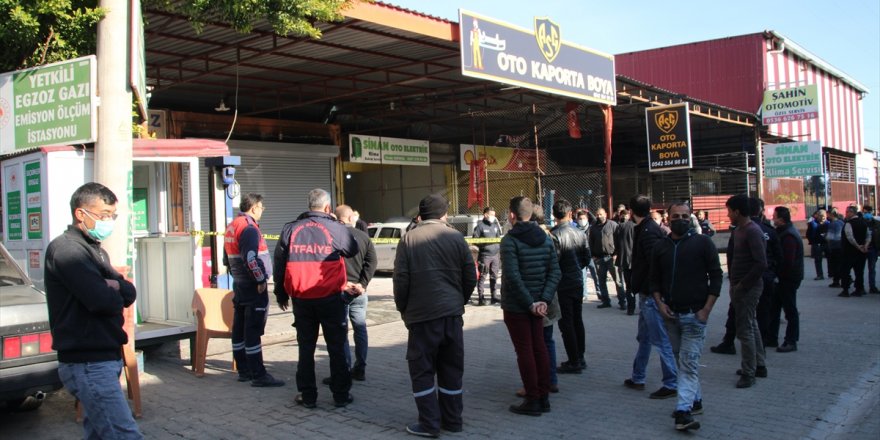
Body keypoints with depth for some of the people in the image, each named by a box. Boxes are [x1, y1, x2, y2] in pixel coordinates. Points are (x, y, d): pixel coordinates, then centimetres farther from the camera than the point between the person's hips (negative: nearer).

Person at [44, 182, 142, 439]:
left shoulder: (96, 250, 17)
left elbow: (130, 294, 9)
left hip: (103, 359, 10)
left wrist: (116, 287, -13)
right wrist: (116, 294, 0)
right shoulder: (65, 249, -13)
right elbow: (104, 301, -22)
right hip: (88, 364, -9)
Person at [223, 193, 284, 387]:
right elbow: (250, 258, -26)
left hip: (239, 286, 10)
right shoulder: (249, 228, -16)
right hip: (254, 288, -10)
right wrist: (261, 280, -18)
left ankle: (244, 371, 21)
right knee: (253, 332, -8)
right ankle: (258, 376, -6)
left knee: (239, 330, 12)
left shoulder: (231, 227, 16)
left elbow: (227, 259, 22)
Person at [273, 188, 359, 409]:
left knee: (306, 348, 12)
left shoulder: (290, 229, 3)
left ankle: (307, 395, 16)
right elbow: (354, 250, 9)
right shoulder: (335, 229, -8)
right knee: (336, 348, 8)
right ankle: (341, 395, 13)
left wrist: (281, 294, 16)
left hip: (301, 299, 3)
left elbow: (279, 265, 6)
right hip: (330, 298, -2)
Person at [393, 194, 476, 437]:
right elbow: (470, 278, 4)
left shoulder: (408, 239, -2)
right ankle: (452, 420, 21)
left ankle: (429, 424, 8)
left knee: (422, 370, 6)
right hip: (452, 313, 3)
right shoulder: (456, 237, 4)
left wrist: (403, 309, 9)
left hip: (422, 314, -3)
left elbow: (401, 280, -5)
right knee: (451, 369, 13)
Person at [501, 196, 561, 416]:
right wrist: (544, 300, -4)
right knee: (539, 348, 13)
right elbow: (555, 272, 1)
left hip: (516, 306, -6)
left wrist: (530, 303, -16)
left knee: (524, 351, 0)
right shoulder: (545, 239, 5)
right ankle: (544, 397, 20)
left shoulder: (510, 241, -14)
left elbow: (513, 277, -22)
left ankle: (533, 400, 5)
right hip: (538, 304, 6)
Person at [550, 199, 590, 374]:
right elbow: (587, 257, 8)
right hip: (578, 282, 7)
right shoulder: (579, 234, 2)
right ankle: (580, 358, 25)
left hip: (562, 285, -6)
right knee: (577, 321, 16)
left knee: (566, 324, 0)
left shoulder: (554, 235, -17)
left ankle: (574, 362, 4)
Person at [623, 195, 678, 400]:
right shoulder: (647, 228, 13)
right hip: (647, 293, 11)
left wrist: (649, 290, -20)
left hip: (650, 295, -11)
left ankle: (671, 384, 4)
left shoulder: (648, 232, -18)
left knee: (661, 340, -3)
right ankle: (637, 378, 30)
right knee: (644, 337, 18)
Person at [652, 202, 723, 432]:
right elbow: (655, 279, 14)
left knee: (689, 362, -9)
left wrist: (706, 309, -10)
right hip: (671, 313, 5)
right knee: (682, 359, 15)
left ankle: (684, 410, -10)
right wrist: (660, 303, -2)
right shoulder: (661, 247, 8)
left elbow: (716, 276, -4)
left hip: (695, 314, -5)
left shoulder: (703, 242, -4)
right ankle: (695, 399, 30)